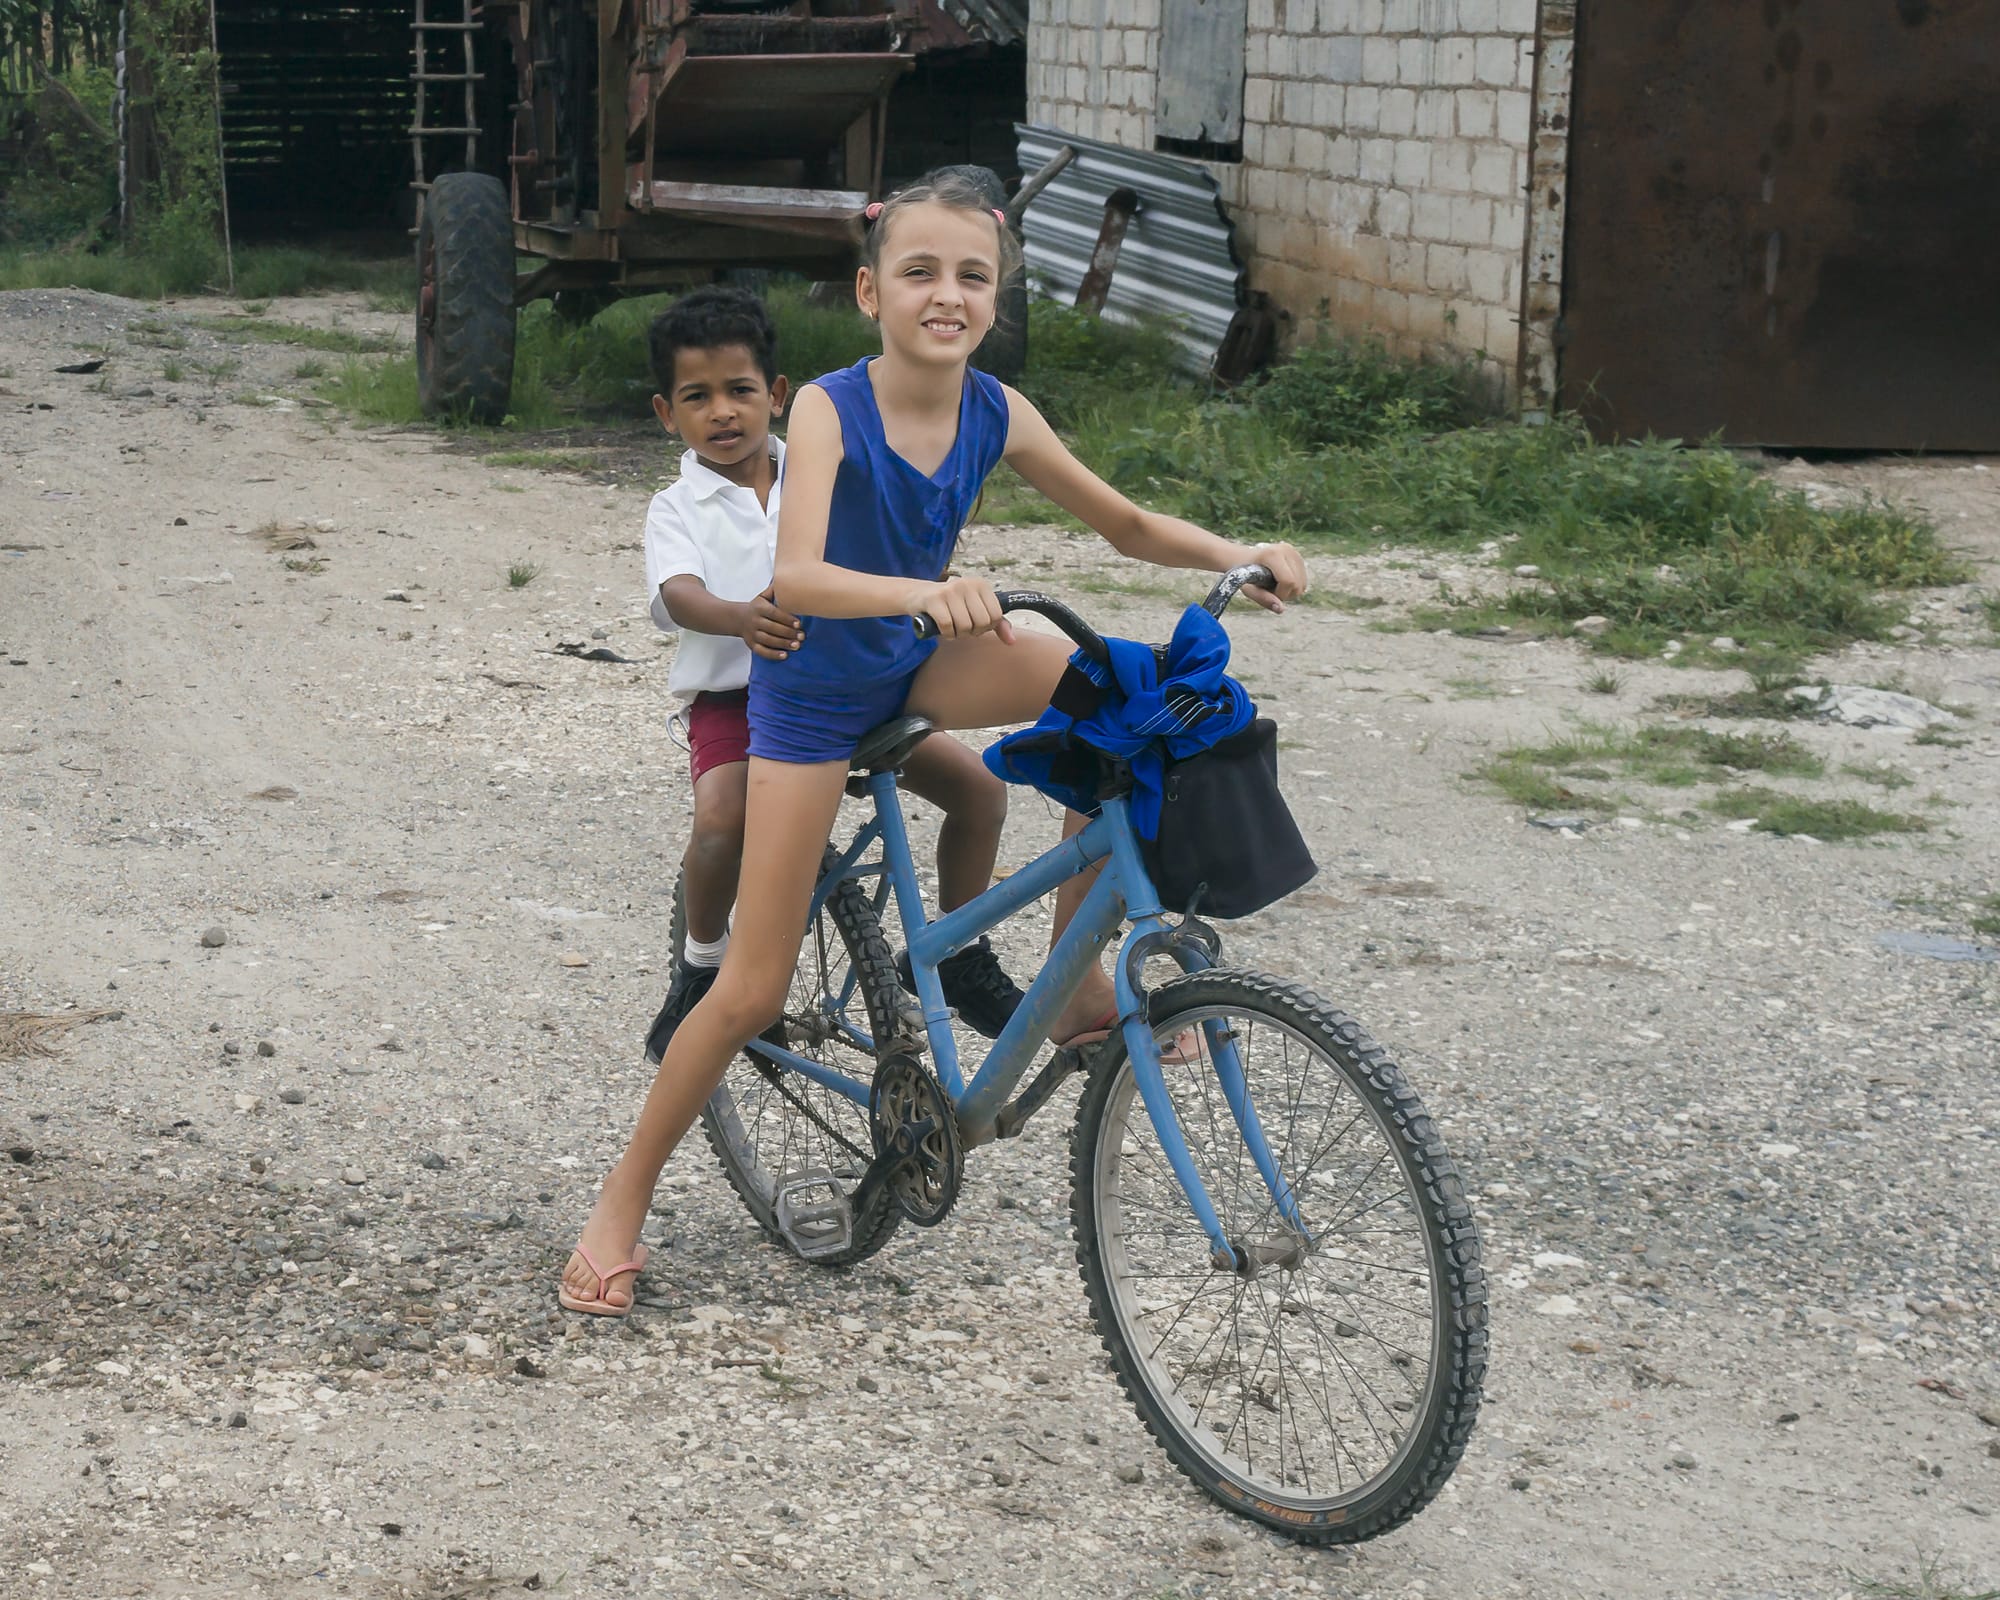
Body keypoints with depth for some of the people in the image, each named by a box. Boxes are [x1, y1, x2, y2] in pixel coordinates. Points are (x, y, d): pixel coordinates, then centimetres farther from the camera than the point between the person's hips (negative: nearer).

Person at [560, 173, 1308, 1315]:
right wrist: (925, 592, -57)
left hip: (921, 667, 4)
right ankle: (623, 1203, 16)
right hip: (814, 690, -4)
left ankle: (1076, 984, -10)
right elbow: (796, 581, -40)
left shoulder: (996, 414, -12)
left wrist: (1237, 557, -19)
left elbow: (1128, 525, -1)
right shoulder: (830, 409, -25)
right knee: (754, 989, -4)